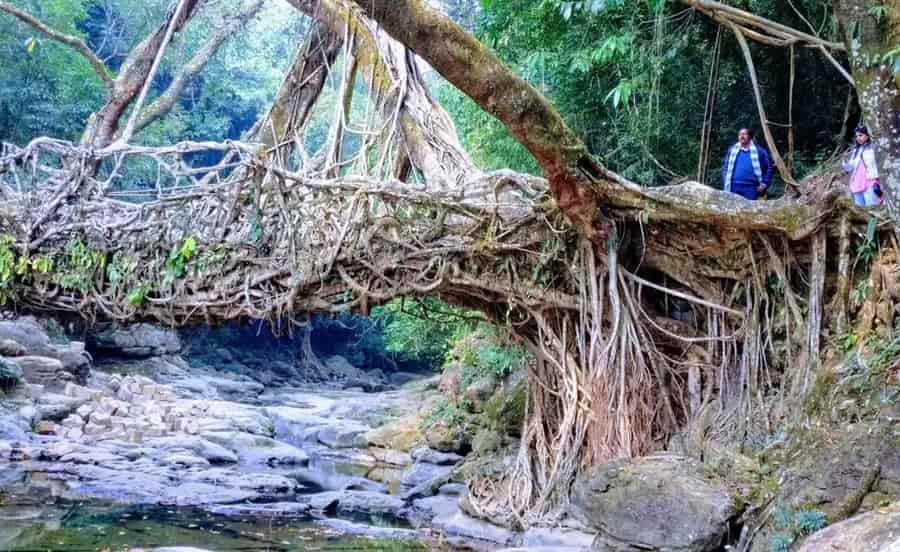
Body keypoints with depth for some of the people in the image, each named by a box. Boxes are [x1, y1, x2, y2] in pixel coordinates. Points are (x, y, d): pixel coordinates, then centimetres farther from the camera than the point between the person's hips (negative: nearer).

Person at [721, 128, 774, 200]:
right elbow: (725, 167, 17)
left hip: (750, 189, -2)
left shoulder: (759, 151, 8)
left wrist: (764, 184, 0)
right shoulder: (732, 150, 15)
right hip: (734, 188, 2)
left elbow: (769, 168, 9)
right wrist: (726, 184, 6)